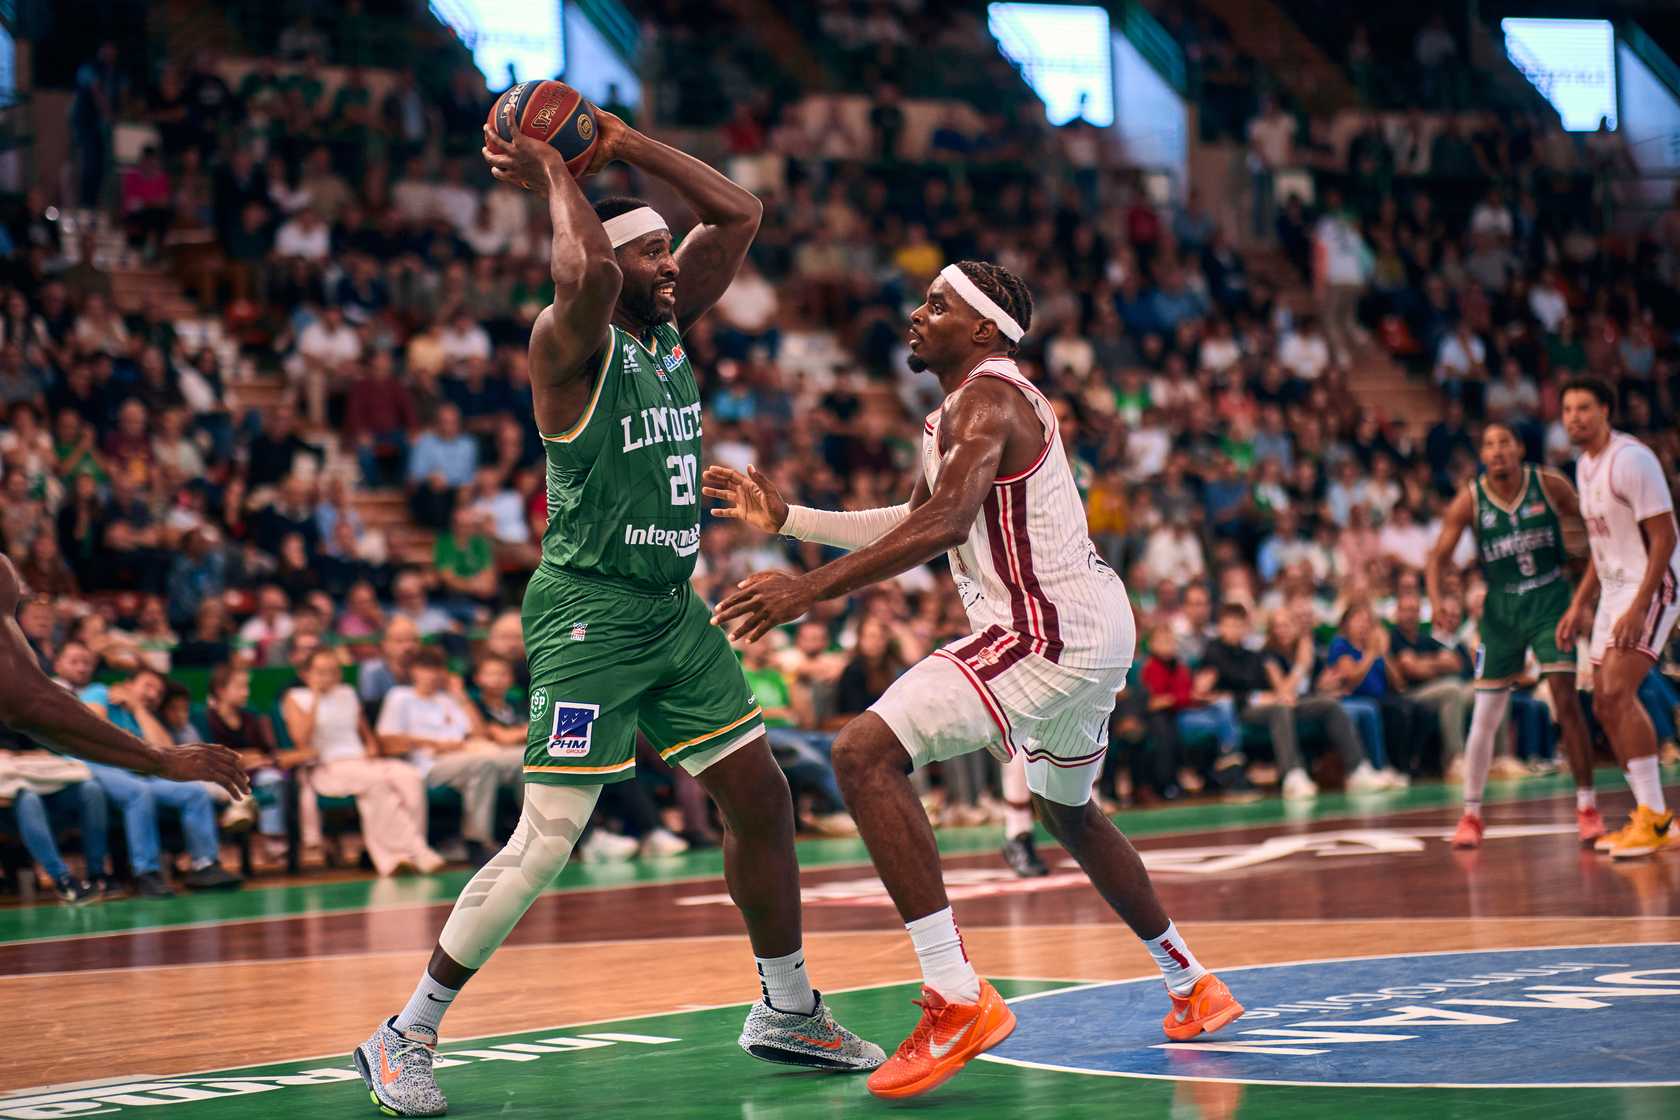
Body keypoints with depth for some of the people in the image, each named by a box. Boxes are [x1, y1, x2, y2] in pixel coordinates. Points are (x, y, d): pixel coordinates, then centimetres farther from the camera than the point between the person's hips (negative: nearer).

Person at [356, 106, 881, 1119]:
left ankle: (788, 1013, 26)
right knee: (546, 842, -12)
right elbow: (585, 268, -36)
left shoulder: (670, 326, 9)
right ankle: (405, 1038, -2)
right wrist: (554, 175, -18)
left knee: (762, 799, 10)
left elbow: (741, 214, 11)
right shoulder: (571, 340, -13)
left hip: (676, 611, 8)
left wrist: (625, 145, 3)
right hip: (591, 614, -8)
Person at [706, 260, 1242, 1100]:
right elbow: (909, 524, 28)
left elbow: (945, 522, -29)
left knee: (867, 752, -20)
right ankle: (1193, 986, 42)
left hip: (1048, 628, -11)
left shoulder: (985, 397, -13)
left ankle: (956, 998, -24)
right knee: (1067, 810, 32)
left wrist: (809, 589, -34)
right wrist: (786, 518, 22)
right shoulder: (974, 404, 20)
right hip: (1095, 623, 11)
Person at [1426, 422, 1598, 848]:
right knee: (1484, 718, 1)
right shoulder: (1469, 501, -7)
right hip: (1501, 608, 1)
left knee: (1566, 701, -11)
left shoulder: (1550, 486, -8)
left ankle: (1587, 807, -2)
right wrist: (1437, 601, -20)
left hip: (1550, 601, -1)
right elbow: (1438, 558, -4)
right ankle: (1471, 816, 13)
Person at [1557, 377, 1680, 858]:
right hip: (1613, 588, 10)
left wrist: (1639, 607, -25)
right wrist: (1579, 606, 18)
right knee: (1605, 705, 8)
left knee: (1618, 692, -21)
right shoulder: (1585, 465, 12)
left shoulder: (1631, 459, -16)